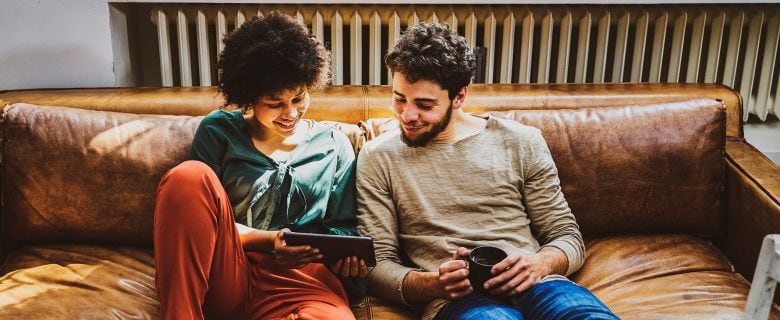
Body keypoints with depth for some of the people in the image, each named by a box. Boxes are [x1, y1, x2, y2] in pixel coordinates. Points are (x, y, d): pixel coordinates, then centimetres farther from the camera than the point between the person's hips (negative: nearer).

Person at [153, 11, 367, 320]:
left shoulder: (334, 145, 14)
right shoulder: (218, 131, 10)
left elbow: (343, 224, 15)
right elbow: (197, 215, 3)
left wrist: (344, 253, -9)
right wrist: (268, 241, -12)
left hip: (298, 276, -1)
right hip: (219, 273, 2)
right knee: (189, 176, -28)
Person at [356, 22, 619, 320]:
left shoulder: (521, 142, 9)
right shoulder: (378, 157, 6)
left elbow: (567, 236, 12)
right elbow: (376, 265, 4)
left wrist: (540, 264, -11)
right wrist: (433, 283, -16)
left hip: (535, 284, 3)